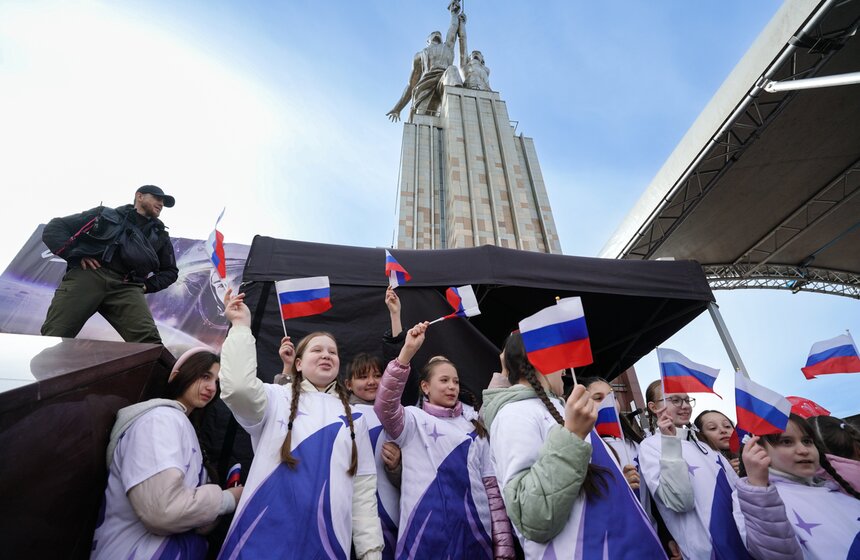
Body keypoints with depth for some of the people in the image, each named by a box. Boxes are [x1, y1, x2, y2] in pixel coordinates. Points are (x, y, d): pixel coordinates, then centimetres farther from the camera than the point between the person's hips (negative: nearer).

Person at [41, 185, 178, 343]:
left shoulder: (159, 235, 27)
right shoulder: (105, 214, 23)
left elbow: (170, 270, 33)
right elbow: (53, 228, 21)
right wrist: (75, 256, 2)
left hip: (125, 286, 1)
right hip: (86, 275, 0)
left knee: (149, 340, -25)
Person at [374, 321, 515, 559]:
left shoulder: (475, 429, 11)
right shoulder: (414, 420, -1)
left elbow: (493, 488, 8)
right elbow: (384, 406, -22)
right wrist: (408, 351, -30)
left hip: (474, 533, 4)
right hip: (425, 534, -3)